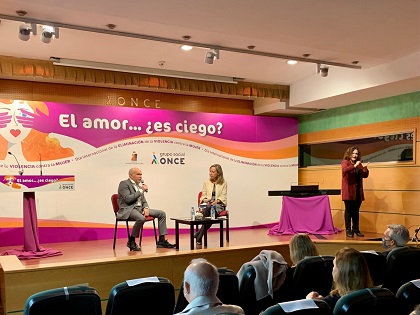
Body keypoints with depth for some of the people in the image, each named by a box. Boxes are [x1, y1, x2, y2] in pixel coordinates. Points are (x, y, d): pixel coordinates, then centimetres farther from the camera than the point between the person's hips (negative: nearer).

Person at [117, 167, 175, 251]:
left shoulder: (139, 184, 18)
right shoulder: (124, 184, -6)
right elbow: (128, 199, -19)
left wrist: (146, 208, -3)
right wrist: (141, 190, -14)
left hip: (140, 208, 8)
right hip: (128, 209, -8)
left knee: (162, 213, -3)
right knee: (141, 218, -39)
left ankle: (161, 241, -2)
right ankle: (131, 242, -17)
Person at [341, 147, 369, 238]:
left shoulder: (359, 164, 14)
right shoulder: (345, 162, -2)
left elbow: (365, 175, 13)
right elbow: (344, 170, -24)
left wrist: (365, 169, -5)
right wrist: (355, 166, -29)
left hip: (358, 191, 5)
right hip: (349, 191, -5)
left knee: (356, 211, 10)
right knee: (348, 210, -1)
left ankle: (356, 229, 18)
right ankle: (348, 230, 4)